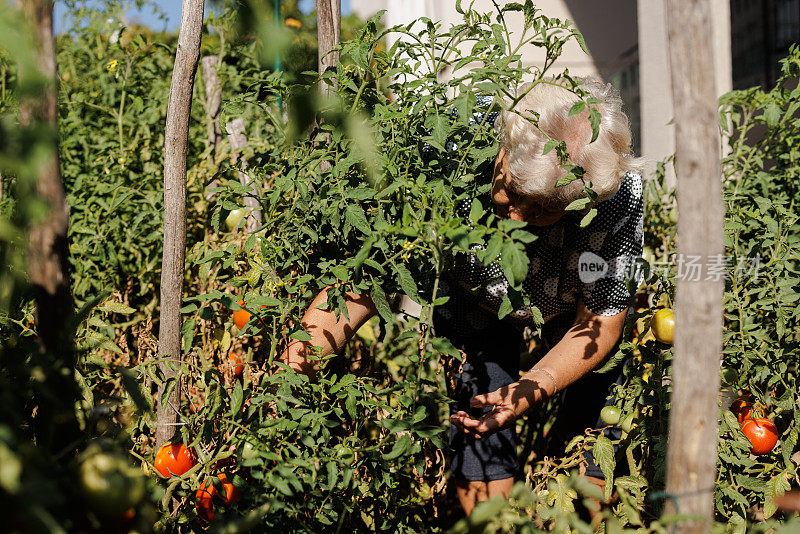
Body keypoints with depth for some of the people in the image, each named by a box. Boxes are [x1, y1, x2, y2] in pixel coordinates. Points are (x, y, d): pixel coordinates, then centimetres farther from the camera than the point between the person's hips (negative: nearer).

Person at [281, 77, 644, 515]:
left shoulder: (621, 191, -36)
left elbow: (601, 318, -24)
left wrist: (536, 387, -39)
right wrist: (308, 345, -53)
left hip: (571, 301, 1)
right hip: (474, 296, 0)